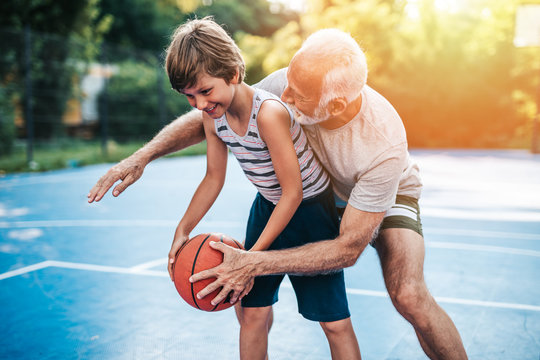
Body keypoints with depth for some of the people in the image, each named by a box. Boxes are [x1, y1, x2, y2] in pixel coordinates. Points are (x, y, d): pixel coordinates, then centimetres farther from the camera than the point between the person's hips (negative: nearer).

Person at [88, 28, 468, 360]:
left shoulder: (385, 145, -40)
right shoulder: (289, 84, -30)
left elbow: (348, 248, -35)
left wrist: (255, 263, -41)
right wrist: (142, 156, -27)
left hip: (388, 196, -4)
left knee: (409, 296, -30)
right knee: (243, 277, -7)